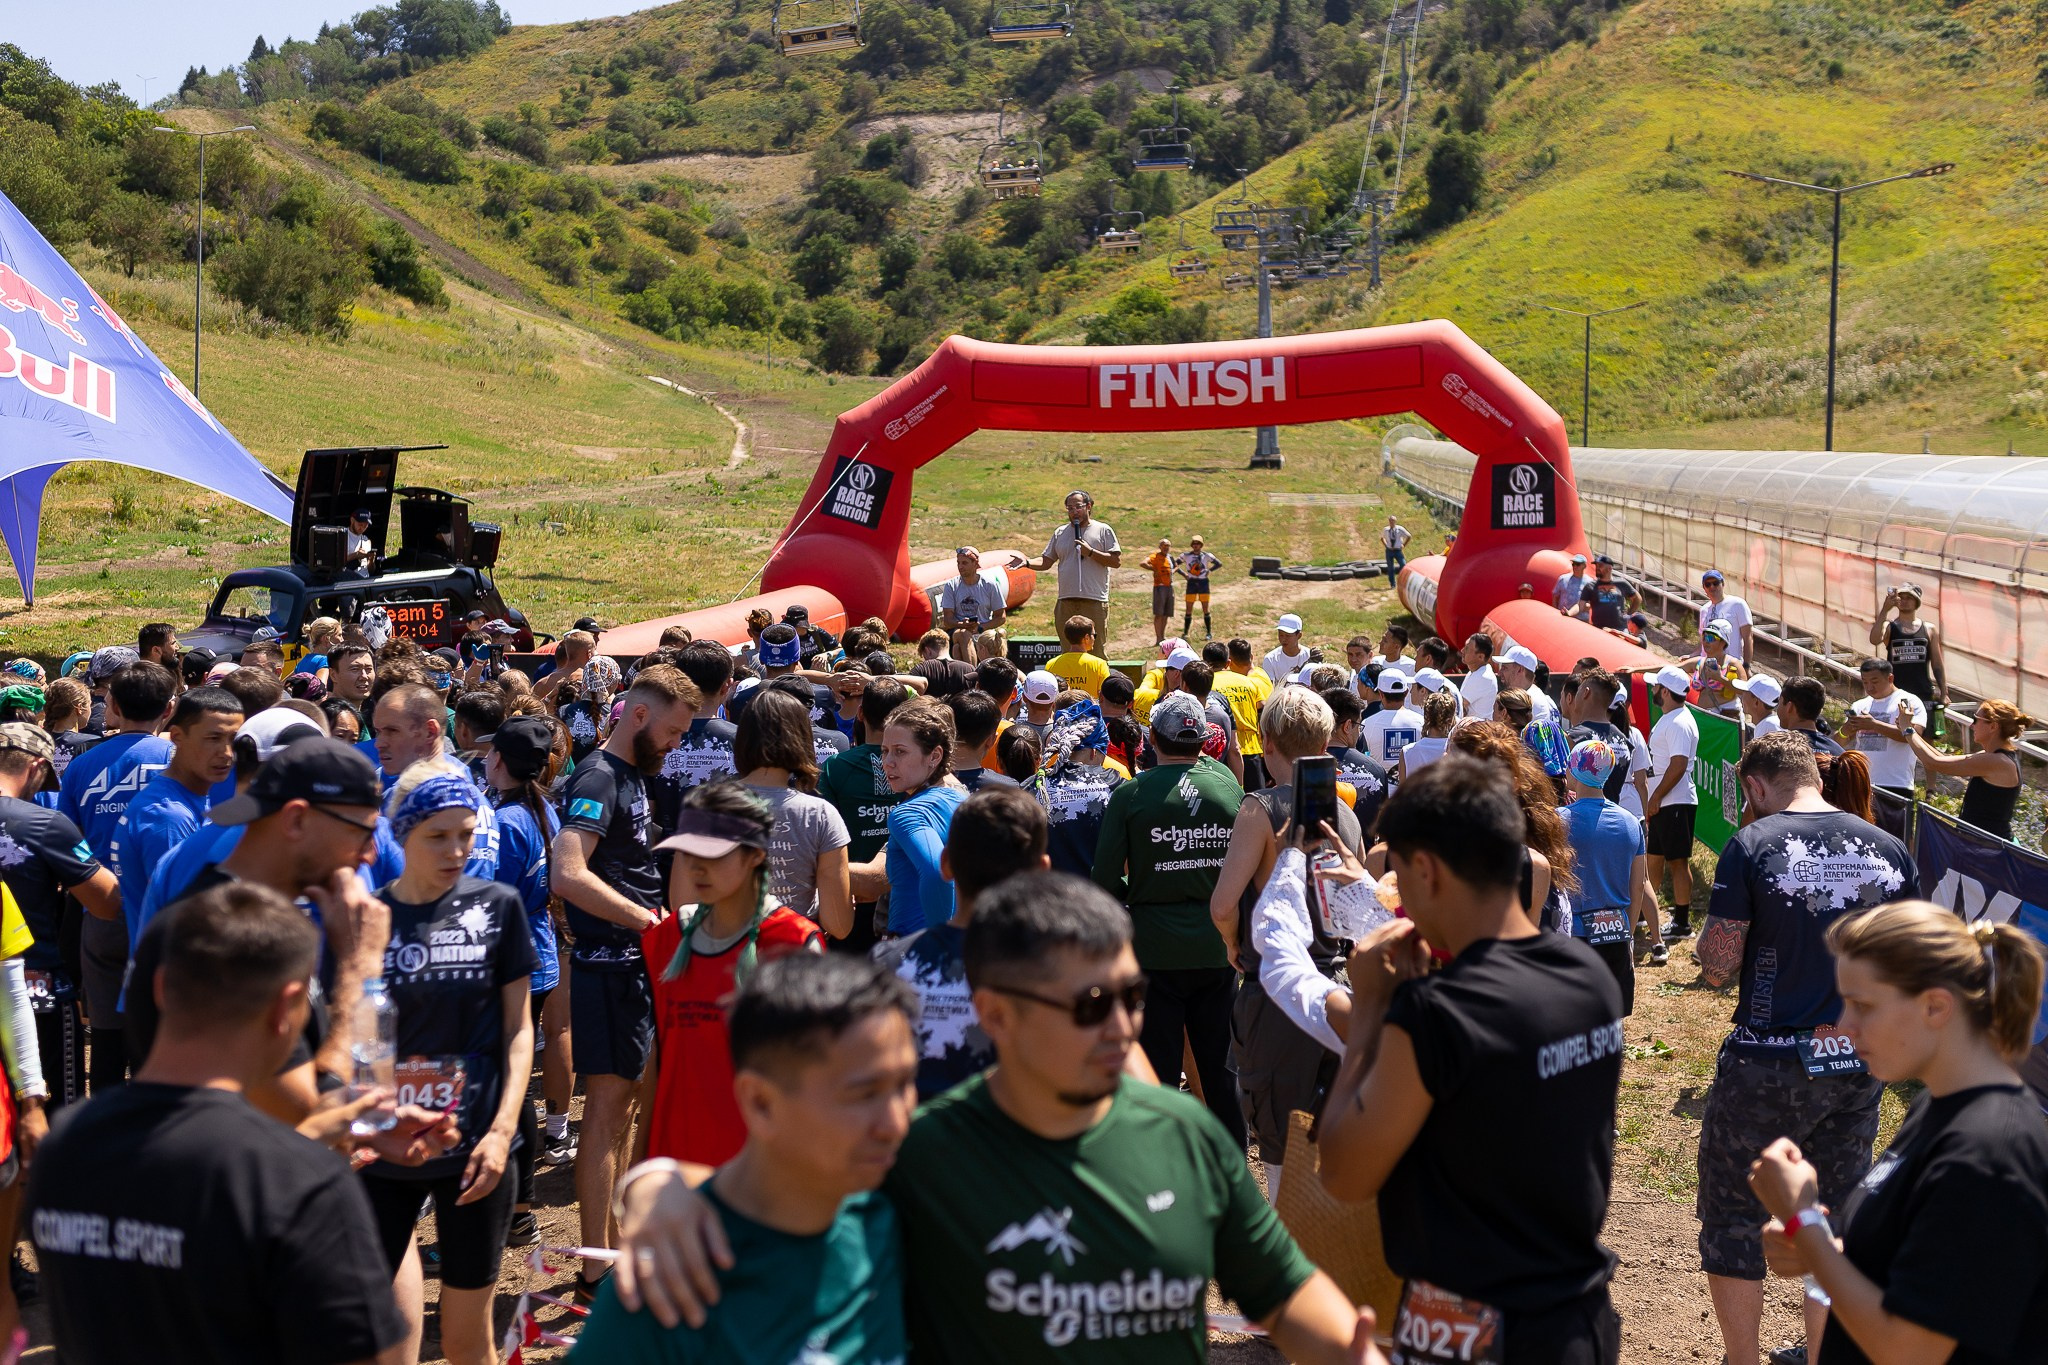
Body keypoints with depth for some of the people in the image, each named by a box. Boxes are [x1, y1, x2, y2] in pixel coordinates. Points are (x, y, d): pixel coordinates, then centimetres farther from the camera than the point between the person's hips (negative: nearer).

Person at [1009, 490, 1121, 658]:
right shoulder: (1061, 532, 16)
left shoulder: (1103, 530, 3)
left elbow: (1117, 561, -4)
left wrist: (1090, 552, -12)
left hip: (1094, 602, -4)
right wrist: (1027, 562, -4)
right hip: (1066, 602, 4)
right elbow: (1046, 561, 14)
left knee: (1096, 650, -4)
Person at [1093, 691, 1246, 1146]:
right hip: (1216, 949, 3)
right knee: (1221, 1071, 14)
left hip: (1154, 950, -3)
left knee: (1159, 1072, 6)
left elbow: (1106, 881, -9)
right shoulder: (1230, 789, -2)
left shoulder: (1131, 795, -10)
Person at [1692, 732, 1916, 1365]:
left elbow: (1717, 967, -12)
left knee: (1734, 1221, 11)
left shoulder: (1753, 846, -12)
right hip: (1859, 1068, 5)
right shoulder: (1890, 850, 1)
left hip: (1767, 1067, -5)